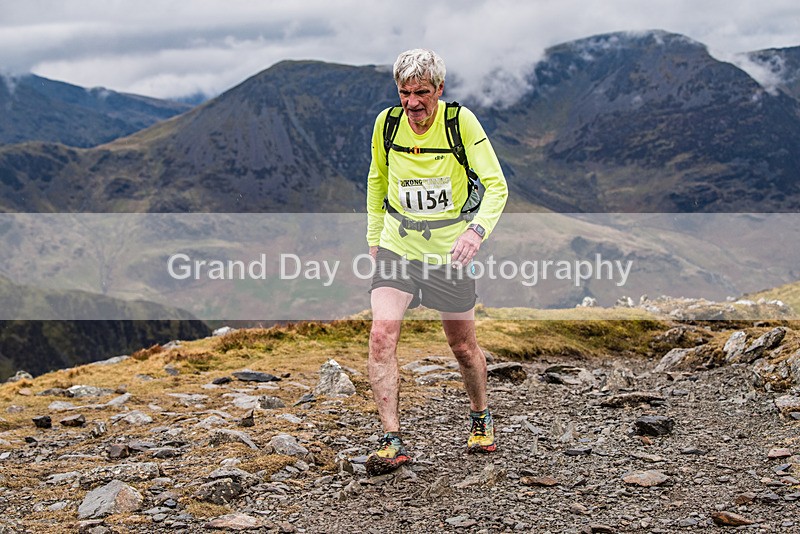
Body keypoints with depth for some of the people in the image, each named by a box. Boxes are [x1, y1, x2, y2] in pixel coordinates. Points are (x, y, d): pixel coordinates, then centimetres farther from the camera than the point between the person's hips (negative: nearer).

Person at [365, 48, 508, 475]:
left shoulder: (462, 122, -14)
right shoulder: (387, 123, -5)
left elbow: (496, 186, -14)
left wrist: (477, 229, -32)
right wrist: (374, 238, 12)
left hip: (450, 251, -1)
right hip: (396, 247, 2)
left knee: (463, 348, 10)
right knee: (381, 334, -18)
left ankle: (480, 416, 39)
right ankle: (392, 441, -12)